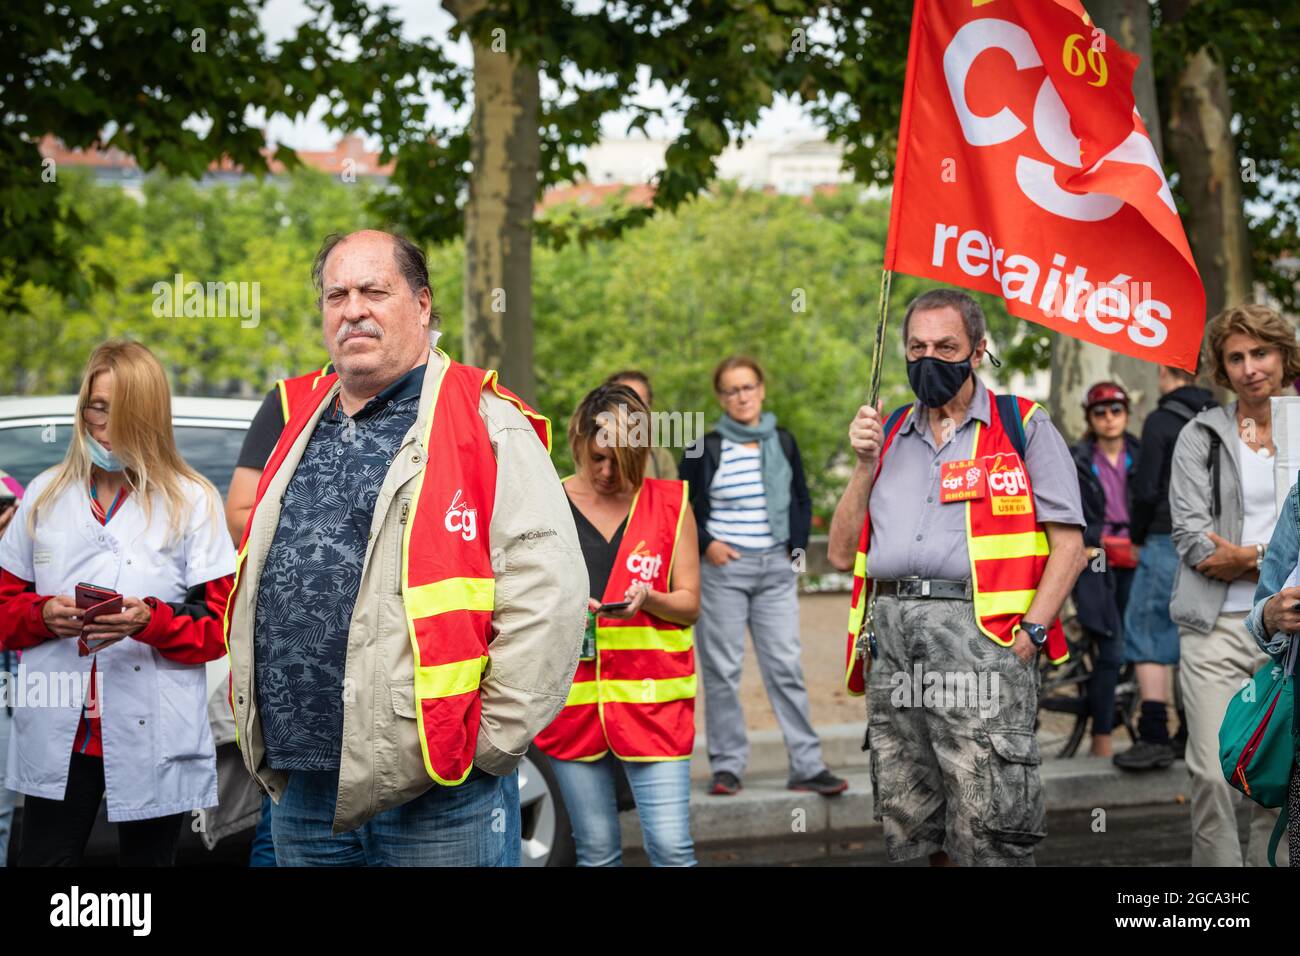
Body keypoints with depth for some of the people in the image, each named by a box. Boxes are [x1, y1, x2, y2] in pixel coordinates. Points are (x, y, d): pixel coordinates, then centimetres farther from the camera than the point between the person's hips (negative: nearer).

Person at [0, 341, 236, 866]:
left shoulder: (192, 501, 1)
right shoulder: (44, 495, 10)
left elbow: (220, 625, -2)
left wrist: (152, 621, -21)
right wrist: (43, 616, -10)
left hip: (154, 740, -2)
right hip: (56, 738, 2)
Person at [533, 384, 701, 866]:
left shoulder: (670, 502, 6)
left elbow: (690, 605, 6)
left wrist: (648, 598, -15)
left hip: (651, 698, -1)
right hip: (573, 699, 1)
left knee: (671, 846, -8)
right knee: (596, 852, 6)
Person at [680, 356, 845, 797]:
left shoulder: (782, 442, 10)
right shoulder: (706, 448, -1)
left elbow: (802, 499, 20)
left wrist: (797, 546, 8)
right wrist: (706, 544, -6)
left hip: (776, 567, 3)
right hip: (723, 568, -2)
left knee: (786, 667, 0)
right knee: (721, 670, -1)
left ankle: (807, 765, 2)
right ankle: (726, 766, 6)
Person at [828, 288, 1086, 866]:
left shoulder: (1023, 426, 7)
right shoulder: (888, 435, 21)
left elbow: (1068, 544, 0)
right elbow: (843, 555, 17)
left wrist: (1030, 633, -11)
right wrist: (865, 467, 6)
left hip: (978, 629, -5)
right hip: (891, 633, 5)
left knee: (988, 836, -11)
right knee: (909, 828, 7)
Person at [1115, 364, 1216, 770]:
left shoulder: (1161, 422, -9)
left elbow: (1146, 491, -13)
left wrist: (1137, 537, 2)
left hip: (1168, 542, -7)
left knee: (1147, 638, -4)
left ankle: (1154, 737, -11)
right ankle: (1191, 736, 13)